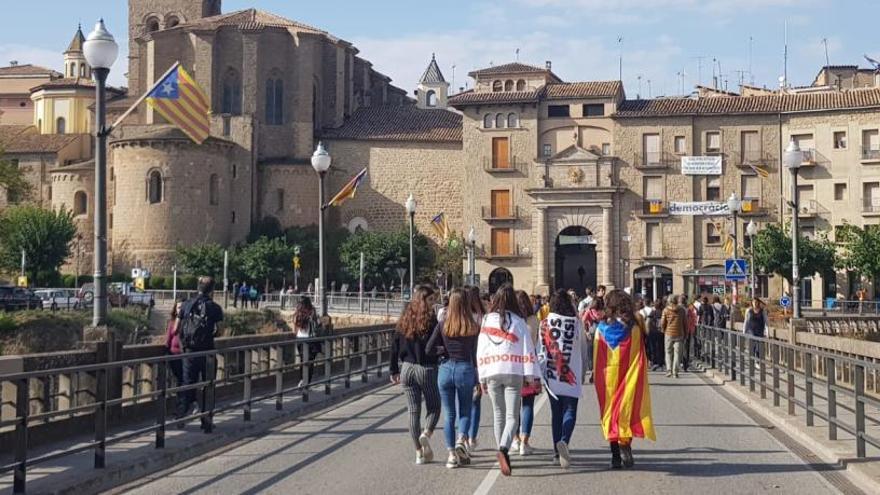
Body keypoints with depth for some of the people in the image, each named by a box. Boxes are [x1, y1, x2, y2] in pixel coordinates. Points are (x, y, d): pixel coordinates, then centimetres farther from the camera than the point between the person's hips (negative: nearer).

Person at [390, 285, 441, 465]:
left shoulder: (404, 319, 6)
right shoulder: (430, 319, -9)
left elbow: (395, 346, 9)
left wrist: (394, 371, 13)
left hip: (407, 368, 4)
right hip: (426, 369, -4)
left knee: (413, 410, 8)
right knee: (433, 407, 11)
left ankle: (419, 452, 7)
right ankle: (426, 434, -16)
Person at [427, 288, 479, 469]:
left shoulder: (443, 325, -3)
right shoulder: (474, 327, -6)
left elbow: (430, 349, -3)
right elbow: (475, 352, -3)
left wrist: (445, 350, 9)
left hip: (446, 369, 1)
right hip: (466, 369, -1)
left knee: (448, 414, 9)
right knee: (465, 412, 14)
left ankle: (451, 454, 6)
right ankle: (461, 440, -11)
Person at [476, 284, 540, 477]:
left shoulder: (487, 320, 5)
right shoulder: (518, 322, -2)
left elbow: (481, 351, 6)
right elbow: (527, 350, -4)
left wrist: (482, 378, 12)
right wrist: (531, 377, 0)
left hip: (492, 373, 2)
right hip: (513, 372, -2)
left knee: (499, 415, 17)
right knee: (512, 416, -2)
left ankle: (502, 452, 21)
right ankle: (504, 448, -26)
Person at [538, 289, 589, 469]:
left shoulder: (545, 323, 1)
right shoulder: (576, 322, -2)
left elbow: (540, 349, 2)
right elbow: (584, 349, 6)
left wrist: (541, 372, 10)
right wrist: (582, 368, 20)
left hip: (551, 375, 2)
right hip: (571, 375, -2)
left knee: (556, 412, 12)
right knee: (570, 411, -2)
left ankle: (558, 453, 13)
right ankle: (564, 441, -29)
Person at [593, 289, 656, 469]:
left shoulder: (601, 328, -2)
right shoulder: (634, 328, -5)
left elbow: (597, 359, 0)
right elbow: (640, 359, -4)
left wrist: (599, 382, 7)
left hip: (608, 378, 1)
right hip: (629, 380, -1)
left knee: (610, 411, 8)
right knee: (628, 409, 6)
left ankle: (615, 455, 6)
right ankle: (625, 442, -17)